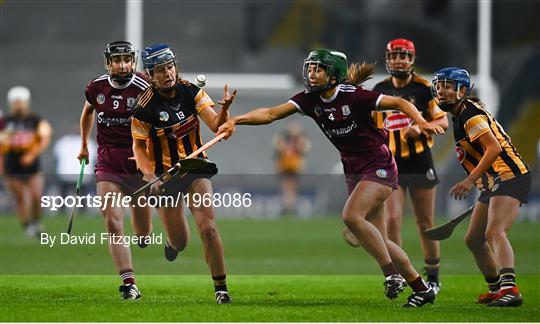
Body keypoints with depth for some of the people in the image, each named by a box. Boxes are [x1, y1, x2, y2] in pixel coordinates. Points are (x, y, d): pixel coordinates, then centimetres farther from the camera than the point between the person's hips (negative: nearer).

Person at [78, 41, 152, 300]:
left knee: (143, 231, 8)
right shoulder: (97, 87, 1)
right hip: (107, 163, 2)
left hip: (139, 163, -2)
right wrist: (84, 144, 30)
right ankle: (129, 284, -17)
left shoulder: (144, 89, -11)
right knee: (113, 222, -15)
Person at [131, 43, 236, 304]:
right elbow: (138, 147, -5)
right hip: (165, 174, -1)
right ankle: (173, 242, 43)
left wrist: (224, 109, -36)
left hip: (196, 167, 1)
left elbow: (216, 126, -14)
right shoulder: (145, 107, -16)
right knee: (180, 243, 3)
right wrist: (151, 178, -18)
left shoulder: (191, 92, -9)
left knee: (208, 227, -17)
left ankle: (221, 287, -7)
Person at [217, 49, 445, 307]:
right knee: (377, 240, 6)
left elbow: (401, 103, -15)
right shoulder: (310, 99, -3)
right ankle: (421, 289, 19)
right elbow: (270, 114, -11)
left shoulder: (354, 96, -19)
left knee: (351, 216, -26)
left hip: (379, 167, -7)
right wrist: (236, 120, -24)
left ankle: (392, 275, -16)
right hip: (354, 171, 7)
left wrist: (421, 122, -32)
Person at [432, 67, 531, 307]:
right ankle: (496, 289, 27)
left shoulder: (470, 114, -14)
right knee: (473, 240, 15)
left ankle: (510, 289, -44)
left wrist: (470, 180, -28)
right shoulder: (460, 114, 17)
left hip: (510, 177, -11)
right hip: (492, 184, 11)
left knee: (494, 233, -28)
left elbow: (494, 149, -24)